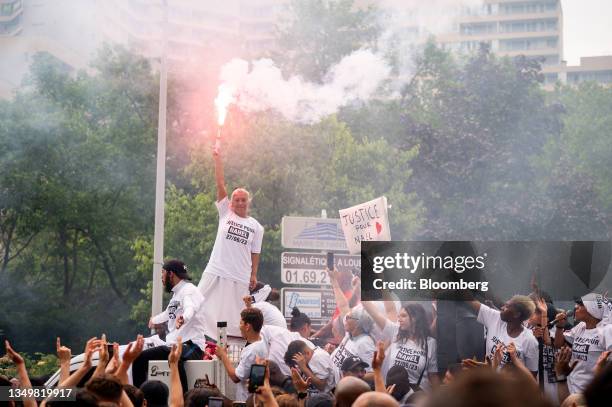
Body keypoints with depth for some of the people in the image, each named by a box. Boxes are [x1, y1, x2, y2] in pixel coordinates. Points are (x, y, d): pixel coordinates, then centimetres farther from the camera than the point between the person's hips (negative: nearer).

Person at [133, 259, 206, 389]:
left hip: (191, 346, -10)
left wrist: (182, 318, -56)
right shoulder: (176, 293, 21)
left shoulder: (189, 290, -9)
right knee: (139, 358, 4)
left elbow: (190, 309, -32)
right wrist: (155, 319, 63)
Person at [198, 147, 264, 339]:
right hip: (216, 272, 0)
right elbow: (220, 185, 2)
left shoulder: (256, 227, 9)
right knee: (202, 306, -2)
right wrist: (218, 160, -3)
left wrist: (254, 274, 3)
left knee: (235, 315, 4)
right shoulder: (225, 213, 6)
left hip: (240, 277, 0)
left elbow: (255, 253, 11)